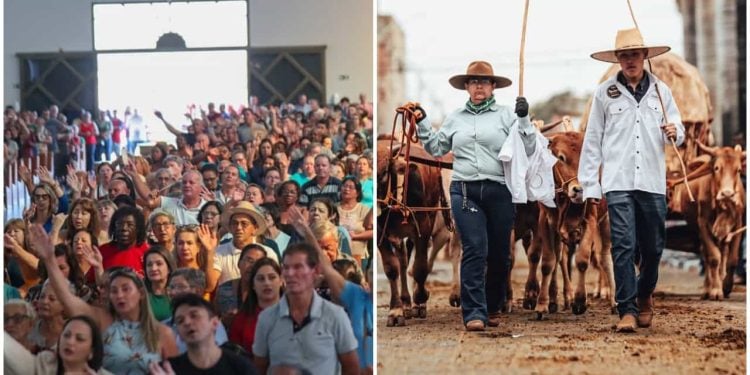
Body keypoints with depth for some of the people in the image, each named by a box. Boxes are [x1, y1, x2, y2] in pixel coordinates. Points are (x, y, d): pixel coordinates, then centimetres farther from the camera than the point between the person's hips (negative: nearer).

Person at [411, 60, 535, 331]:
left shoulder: (505, 115, 7)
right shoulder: (455, 119, 16)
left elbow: (528, 150, 2)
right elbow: (436, 148, 24)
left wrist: (524, 119, -11)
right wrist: (421, 123, 14)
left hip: (499, 191, 0)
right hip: (465, 191, 1)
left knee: (500, 253, 7)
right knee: (475, 250, -11)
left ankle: (493, 308, 24)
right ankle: (474, 312, -13)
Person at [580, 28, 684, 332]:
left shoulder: (660, 90, 10)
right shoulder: (605, 92, 4)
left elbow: (678, 130, 16)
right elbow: (592, 141, 5)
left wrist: (674, 133, -10)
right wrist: (589, 185, 2)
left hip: (653, 182, 2)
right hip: (618, 182, -2)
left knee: (653, 247, 9)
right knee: (623, 247, -9)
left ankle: (644, 296, 34)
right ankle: (627, 310, -5)